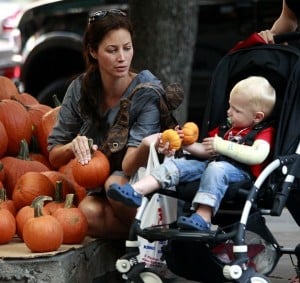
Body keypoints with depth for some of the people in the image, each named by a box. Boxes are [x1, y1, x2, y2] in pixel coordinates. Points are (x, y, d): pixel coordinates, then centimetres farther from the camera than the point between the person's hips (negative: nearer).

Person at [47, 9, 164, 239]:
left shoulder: (149, 91, -15)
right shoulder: (81, 89, -4)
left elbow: (129, 165, -25)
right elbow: (54, 157, 3)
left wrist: (149, 146, -48)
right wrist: (73, 146, -21)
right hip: (95, 189, 2)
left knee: (116, 183, -35)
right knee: (88, 212, -32)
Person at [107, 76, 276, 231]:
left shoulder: (264, 133, 4)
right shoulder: (228, 128, 29)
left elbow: (257, 155, -18)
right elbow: (207, 151, 29)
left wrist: (222, 145, -16)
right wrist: (187, 145, 10)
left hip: (239, 171, -8)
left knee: (215, 169, -39)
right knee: (175, 164, -8)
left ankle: (203, 216, -49)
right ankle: (135, 191, -21)